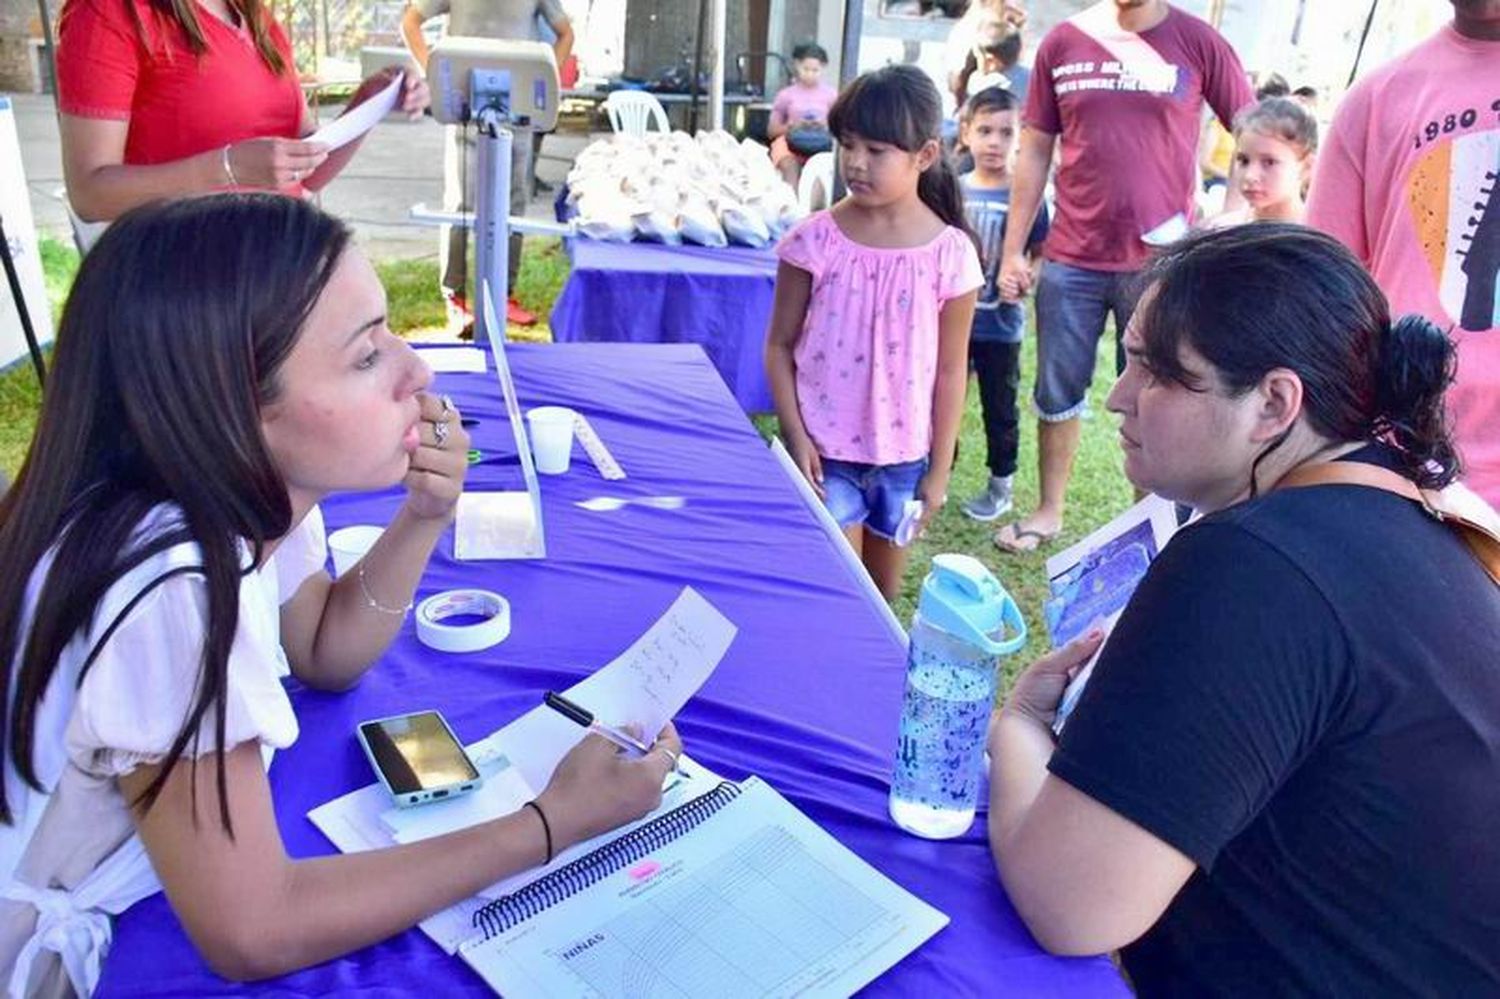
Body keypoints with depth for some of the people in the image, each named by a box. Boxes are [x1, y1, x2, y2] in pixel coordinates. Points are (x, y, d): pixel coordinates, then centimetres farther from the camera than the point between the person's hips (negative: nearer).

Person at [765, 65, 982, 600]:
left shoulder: (951, 253, -7)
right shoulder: (816, 239, -8)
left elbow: (951, 370, -1)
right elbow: (780, 345, -1)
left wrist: (939, 469, 0)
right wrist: (795, 436, -9)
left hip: (903, 455, 1)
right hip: (824, 450, -1)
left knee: (882, 595, 16)